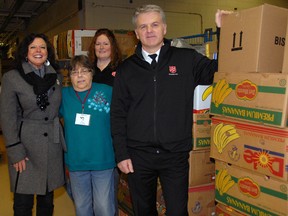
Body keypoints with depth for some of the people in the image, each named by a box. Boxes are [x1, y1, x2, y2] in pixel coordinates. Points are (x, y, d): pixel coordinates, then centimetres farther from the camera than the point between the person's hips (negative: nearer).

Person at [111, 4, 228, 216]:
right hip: (138, 155, 2)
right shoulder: (126, 69, 3)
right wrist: (121, 154, -1)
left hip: (176, 154, -1)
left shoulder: (187, 59, 1)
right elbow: (118, 114, 3)